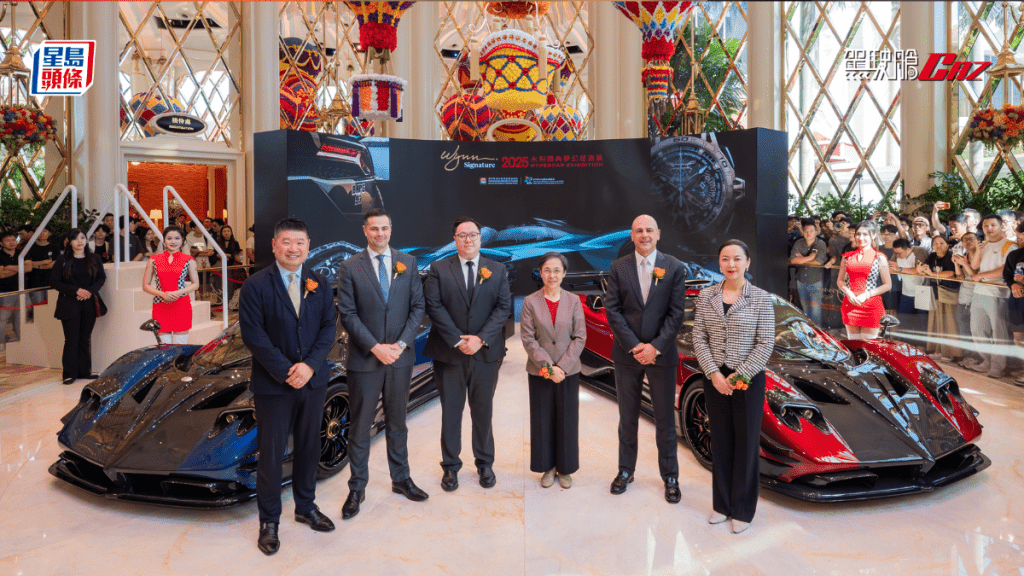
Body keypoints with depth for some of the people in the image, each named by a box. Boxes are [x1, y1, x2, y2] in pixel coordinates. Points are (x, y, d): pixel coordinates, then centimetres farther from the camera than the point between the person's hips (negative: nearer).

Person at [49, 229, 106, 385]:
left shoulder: (94, 259, 8)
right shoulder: (63, 260, 1)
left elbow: (102, 277, 8)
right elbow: (54, 282, -2)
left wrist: (90, 291, -10)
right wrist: (76, 290, -13)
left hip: (89, 303, 2)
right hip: (69, 304, -2)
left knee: (85, 338, 7)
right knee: (71, 339, -4)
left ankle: (84, 371, 14)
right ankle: (69, 373, 3)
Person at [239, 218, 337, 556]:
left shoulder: (319, 284, 6)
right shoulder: (255, 286, -6)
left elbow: (328, 328, 1)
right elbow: (254, 336, -11)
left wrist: (310, 366, -14)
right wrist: (286, 372, -17)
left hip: (313, 381, 4)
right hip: (273, 386, -4)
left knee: (308, 448, 16)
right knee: (271, 455, 6)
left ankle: (306, 508, 34)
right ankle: (269, 521, 22)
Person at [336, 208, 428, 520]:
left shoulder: (407, 263, 4)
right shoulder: (350, 267, -3)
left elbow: (418, 306, 2)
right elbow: (347, 314, -7)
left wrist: (401, 344, -10)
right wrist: (375, 347, -15)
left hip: (400, 356, 3)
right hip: (364, 359, -2)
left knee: (397, 422, 16)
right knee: (360, 427, 7)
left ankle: (401, 479, 31)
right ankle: (357, 488, 21)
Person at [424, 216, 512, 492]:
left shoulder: (498, 270, 6)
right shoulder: (438, 269, 2)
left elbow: (504, 307, -1)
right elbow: (433, 306, -6)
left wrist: (480, 339, -13)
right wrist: (458, 340, -14)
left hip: (486, 353, 1)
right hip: (449, 353, -1)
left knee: (483, 411, 11)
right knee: (451, 411, 8)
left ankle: (485, 464, 27)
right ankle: (450, 467, 22)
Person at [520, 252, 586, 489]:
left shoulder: (573, 301, 0)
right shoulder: (530, 302, -3)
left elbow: (580, 338, -3)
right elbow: (528, 338, -6)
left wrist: (562, 366, -13)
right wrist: (548, 367, -13)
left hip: (568, 371, 1)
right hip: (539, 372, 0)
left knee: (567, 420, 7)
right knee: (543, 421, 7)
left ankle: (565, 469, 23)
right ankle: (547, 467, 23)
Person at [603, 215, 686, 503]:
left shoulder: (674, 268, -1)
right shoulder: (619, 268, 2)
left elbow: (677, 312, -5)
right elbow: (612, 309, -4)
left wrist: (656, 346, -14)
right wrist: (634, 346, -12)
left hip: (661, 354, -1)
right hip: (627, 355, 1)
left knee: (665, 419, 8)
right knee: (627, 417, 13)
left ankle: (670, 476, 22)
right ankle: (625, 470, 28)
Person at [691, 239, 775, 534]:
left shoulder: (761, 299, -6)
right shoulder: (706, 296, 2)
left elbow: (765, 344, -8)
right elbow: (699, 339, 0)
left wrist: (738, 376, -13)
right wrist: (714, 374, -11)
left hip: (748, 380, -2)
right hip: (715, 379, 3)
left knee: (746, 443, 6)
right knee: (720, 441, 11)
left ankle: (742, 510, 21)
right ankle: (722, 504, 26)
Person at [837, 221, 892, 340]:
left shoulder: (879, 257, 2)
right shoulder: (848, 256, 11)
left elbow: (887, 285, -1)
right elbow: (840, 280, 14)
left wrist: (866, 295, -12)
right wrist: (848, 293, -6)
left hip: (871, 305, -3)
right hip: (850, 304, 3)